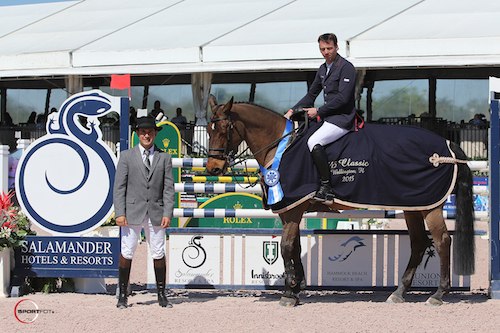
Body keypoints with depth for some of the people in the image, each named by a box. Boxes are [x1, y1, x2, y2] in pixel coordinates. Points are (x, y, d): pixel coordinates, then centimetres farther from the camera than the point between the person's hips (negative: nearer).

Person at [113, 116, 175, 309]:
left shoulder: (164, 158, 9)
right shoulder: (127, 156, 5)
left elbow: (168, 188, 5)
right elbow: (119, 187, 1)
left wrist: (167, 214, -5)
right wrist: (120, 213, -9)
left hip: (156, 214, 1)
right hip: (132, 213, -1)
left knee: (159, 255, 2)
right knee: (126, 253, -1)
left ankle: (161, 295, 11)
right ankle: (122, 295, 6)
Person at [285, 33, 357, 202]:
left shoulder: (346, 68, -12)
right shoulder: (323, 69, 15)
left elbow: (342, 98, -20)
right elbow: (311, 95, 22)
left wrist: (318, 111, -16)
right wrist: (293, 110, 10)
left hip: (342, 118, -10)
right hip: (328, 117, 10)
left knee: (314, 142, -28)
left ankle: (326, 187, -26)